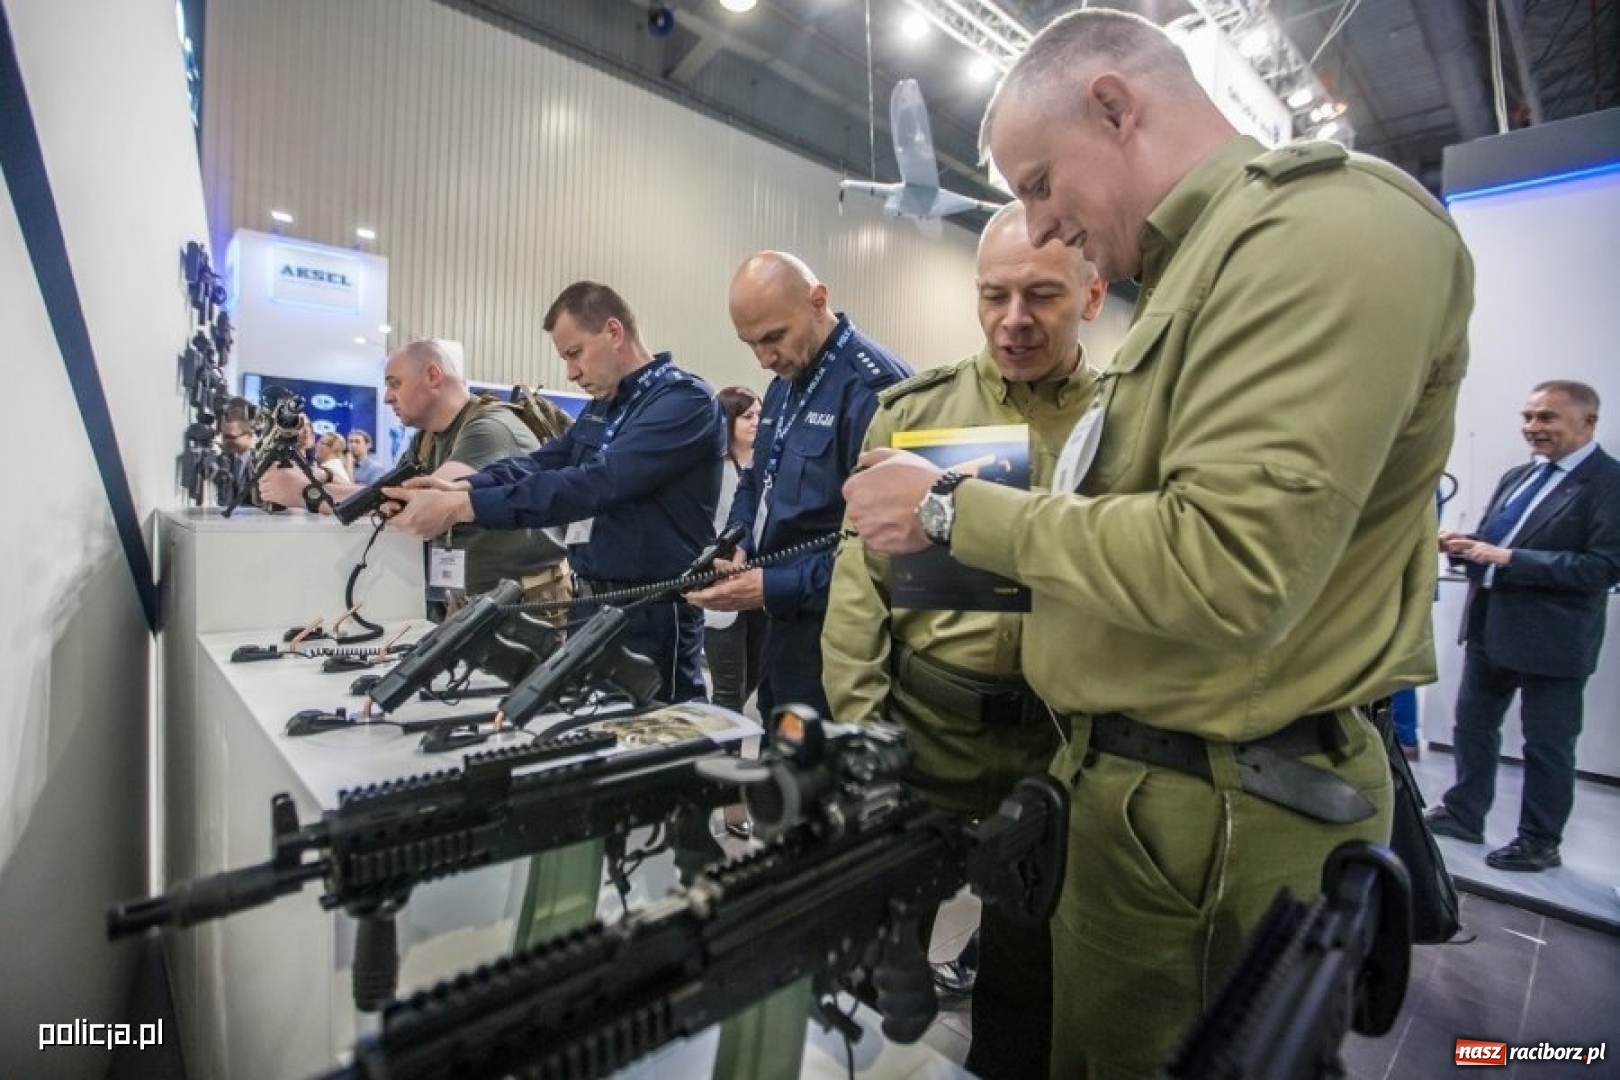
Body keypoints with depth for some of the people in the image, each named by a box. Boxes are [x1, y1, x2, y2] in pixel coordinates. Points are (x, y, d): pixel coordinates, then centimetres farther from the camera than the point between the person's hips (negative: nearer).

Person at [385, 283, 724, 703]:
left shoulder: (685, 400, -15)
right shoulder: (602, 407, 15)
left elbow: (595, 484, -26)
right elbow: (540, 463, 6)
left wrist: (462, 507, -27)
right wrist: (461, 486, -14)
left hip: (651, 615, -8)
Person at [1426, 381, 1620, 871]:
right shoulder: (1518, 476, 10)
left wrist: (1508, 557, -25)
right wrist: (1465, 544, -5)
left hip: (1552, 638, -7)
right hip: (1490, 627, 7)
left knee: (1547, 745, 9)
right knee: (1472, 725, 17)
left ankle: (1539, 842, 25)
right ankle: (1462, 814, 32)